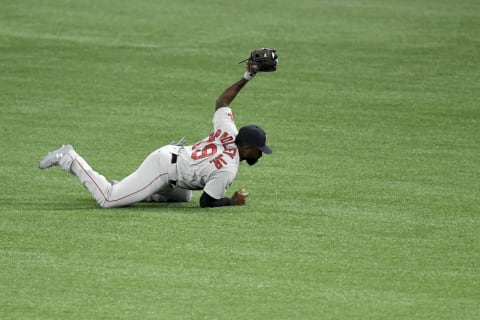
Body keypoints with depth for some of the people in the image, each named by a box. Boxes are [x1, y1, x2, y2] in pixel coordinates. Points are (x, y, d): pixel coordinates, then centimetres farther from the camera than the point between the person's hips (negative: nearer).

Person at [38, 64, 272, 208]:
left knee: (183, 196, 39)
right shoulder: (228, 170, -25)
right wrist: (233, 201, -5)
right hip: (162, 169, -9)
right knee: (107, 199, -7)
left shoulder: (229, 134, -4)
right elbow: (206, 202, -18)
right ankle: (69, 160, 0)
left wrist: (245, 79, 15)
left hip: (169, 153, 9)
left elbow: (221, 102, 13)